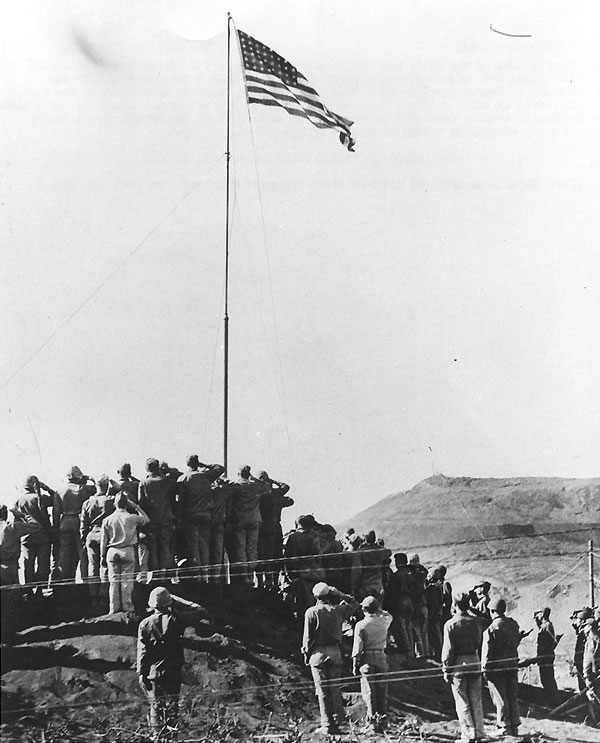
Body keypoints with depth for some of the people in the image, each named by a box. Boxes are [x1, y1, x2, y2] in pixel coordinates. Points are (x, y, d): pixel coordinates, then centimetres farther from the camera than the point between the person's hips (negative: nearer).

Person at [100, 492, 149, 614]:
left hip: (112, 552, 1)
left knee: (114, 581, 5)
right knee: (126, 581, 2)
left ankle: (114, 609, 6)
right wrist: (136, 507, 14)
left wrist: (103, 556, 12)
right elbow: (146, 519, 16)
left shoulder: (107, 520, 1)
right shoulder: (132, 518, -4)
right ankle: (127, 607, 3)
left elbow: (103, 540, 4)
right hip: (128, 551, -1)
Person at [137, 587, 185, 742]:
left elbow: (142, 651, -4)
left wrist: (141, 673, 0)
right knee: (172, 707, 8)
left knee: (156, 708, 7)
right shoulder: (176, 621, -6)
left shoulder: (145, 624, -5)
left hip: (153, 672, 0)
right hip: (173, 673, 0)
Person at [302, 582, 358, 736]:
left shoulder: (311, 612, -7)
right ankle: (337, 722, 12)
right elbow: (354, 605, 21)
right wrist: (339, 594, 13)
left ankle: (327, 726, 0)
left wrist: (306, 654, 6)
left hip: (318, 653, -3)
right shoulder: (338, 610, 2)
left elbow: (308, 636, -6)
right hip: (335, 653, 3)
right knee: (335, 689, 12)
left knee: (323, 691, 1)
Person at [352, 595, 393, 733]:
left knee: (369, 692, 1)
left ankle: (372, 722, -2)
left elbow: (358, 648, -8)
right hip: (381, 659, 3)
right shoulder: (384, 621, 1)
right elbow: (388, 615, 28)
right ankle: (382, 722, 10)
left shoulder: (360, 625, -10)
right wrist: (378, 610, 23)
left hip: (367, 659, -3)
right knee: (382, 692, 8)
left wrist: (355, 666, -1)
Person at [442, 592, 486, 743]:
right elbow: (480, 643, 8)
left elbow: (448, 649, -10)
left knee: (462, 702, 3)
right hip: (475, 662, 4)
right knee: (476, 700, 14)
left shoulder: (450, 624, -11)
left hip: (458, 663, -4)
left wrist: (446, 670, -4)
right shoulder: (475, 622, 3)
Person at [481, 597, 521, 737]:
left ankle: (504, 727, 5)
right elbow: (516, 642, 13)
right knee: (512, 696, 13)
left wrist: (485, 668, -9)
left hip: (497, 666, -6)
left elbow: (487, 650, -14)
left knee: (500, 698, 2)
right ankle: (514, 726, 18)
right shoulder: (513, 624, 4)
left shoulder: (491, 628, -17)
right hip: (513, 664, 6)